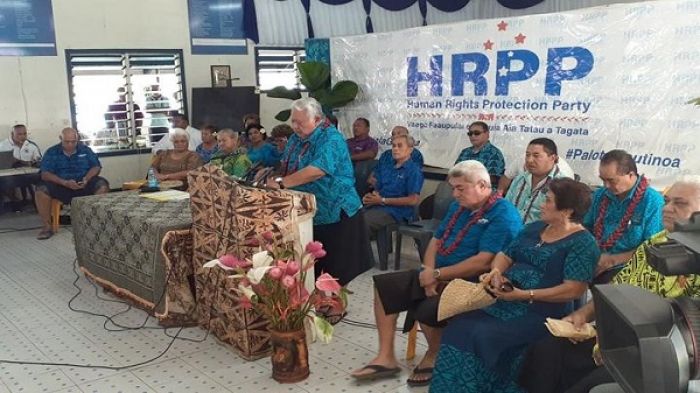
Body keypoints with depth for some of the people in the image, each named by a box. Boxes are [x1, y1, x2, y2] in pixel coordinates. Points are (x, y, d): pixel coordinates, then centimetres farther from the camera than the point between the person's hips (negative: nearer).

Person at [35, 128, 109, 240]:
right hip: (60, 186, 0)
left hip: (83, 185, 0)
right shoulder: (52, 152, 4)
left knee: (102, 185, -28)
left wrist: (86, 179, -18)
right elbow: (45, 174, -6)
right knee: (41, 189, -29)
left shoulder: (85, 150, 9)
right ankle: (47, 227, -18)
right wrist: (65, 182, -23)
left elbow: (96, 167, 4)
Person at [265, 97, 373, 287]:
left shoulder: (330, 139, -18)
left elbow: (317, 170, -31)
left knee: (335, 273, 1)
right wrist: (275, 177, -6)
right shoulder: (298, 137, 10)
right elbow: (287, 167, 14)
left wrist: (282, 183, -29)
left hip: (335, 216, -8)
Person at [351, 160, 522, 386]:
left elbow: (483, 262, -25)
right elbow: (436, 240, 11)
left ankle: (433, 357, 1)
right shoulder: (458, 206, 11)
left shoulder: (503, 215, -17)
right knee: (384, 286, 1)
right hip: (440, 275, 9)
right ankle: (386, 357, 4)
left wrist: (437, 274, -19)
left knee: (428, 309, -33)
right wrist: (429, 272, -9)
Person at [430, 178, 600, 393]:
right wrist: (496, 271, -7)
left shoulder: (583, 243, -9)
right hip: (506, 301, 7)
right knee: (459, 326, -14)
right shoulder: (534, 227, 14)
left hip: (541, 313, -7)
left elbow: (574, 290, -18)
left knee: (485, 336, -27)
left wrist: (525, 295, -23)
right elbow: (506, 255, 17)